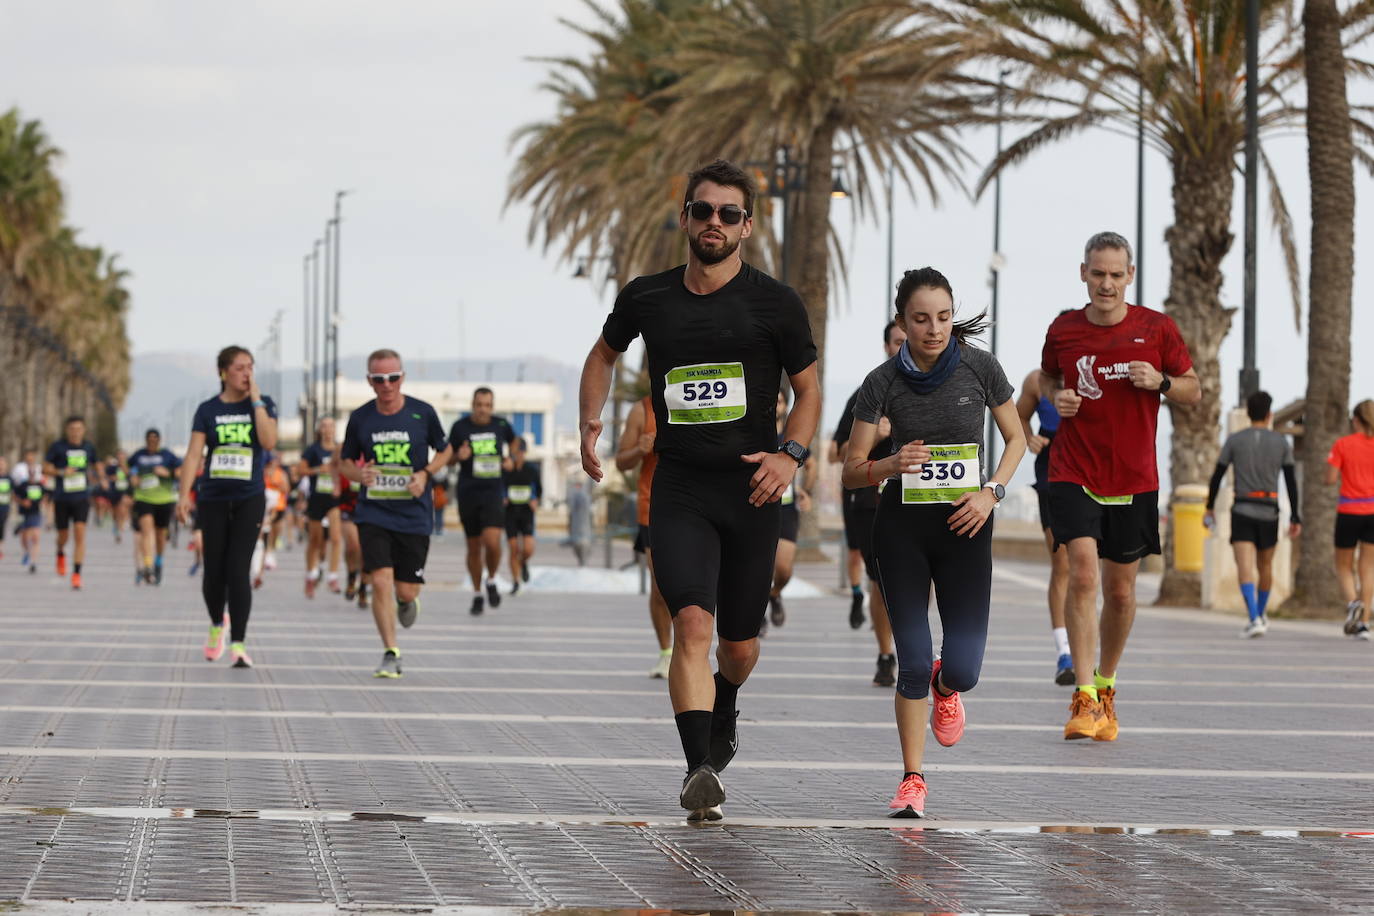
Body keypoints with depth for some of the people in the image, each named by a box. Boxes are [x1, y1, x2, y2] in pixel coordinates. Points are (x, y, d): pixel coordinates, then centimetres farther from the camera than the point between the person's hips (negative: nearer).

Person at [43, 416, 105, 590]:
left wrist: (102, 479, 4)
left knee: (80, 533, -14)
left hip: (82, 498, 1)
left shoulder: (88, 447, 5)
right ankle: (61, 554, 46)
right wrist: (61, 472, -20)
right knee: (63, 535, 9)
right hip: (62, 498, -1)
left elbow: (97, 465, 22)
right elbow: (45, 468, -3)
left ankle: (77, 574, -12)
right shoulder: (57, 447, -4)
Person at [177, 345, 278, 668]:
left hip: (249, 499, -1)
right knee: (214, 571, 5)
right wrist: (183, 494, -14)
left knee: (238, 571, -11)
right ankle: (217, 624, 34)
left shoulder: (263, 404, 4)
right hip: (213, 499, 1)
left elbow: (269, 441, -14)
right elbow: (194, 453, -3)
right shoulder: (208, 410, 4)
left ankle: (238, 643, -10)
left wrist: (255, 398, -11)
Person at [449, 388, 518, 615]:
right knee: (474, 547, 7)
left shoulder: (501, 425, 3)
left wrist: (510, 460, 7)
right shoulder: (460, 426, -1)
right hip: (467, 494, 0)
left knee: (492, 542, -19)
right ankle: (477, 594, 24)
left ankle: (491, 581, 9)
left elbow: (514, 441, 25)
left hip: (493, 494, 0)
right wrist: (459, 456, -13)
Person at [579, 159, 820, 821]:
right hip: (679, 487, 0)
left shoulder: (775, 305, -1)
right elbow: (605, 352, 25)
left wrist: (790, 454, -9)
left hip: (751, 490, 0)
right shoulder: (646, 299, 4)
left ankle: (722, 713, 46)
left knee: (739, 645, 11)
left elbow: (808, 389, 8)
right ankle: (700, 771, -25)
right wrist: (589, 421, 12)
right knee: (692, 622, -21)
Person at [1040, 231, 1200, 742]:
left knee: (1120, 590, 9)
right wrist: (1056, 397, -3)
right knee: (1082, 574, -17)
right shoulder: (1063, 331, 1)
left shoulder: (1156, 329, -1)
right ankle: (1084, 699, -18)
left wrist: (1161, 382, -13)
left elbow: (1194, 390, 8)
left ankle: (1106, 687, 30)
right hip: (1074, 474, -1)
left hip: (1133, 479, 1)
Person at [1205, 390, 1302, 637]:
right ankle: (1260, 615, 37)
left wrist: (1210, 508, 14)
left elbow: (1217, 476, 2)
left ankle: (1255, 619, -30)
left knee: (1245, 568, -12)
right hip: (1269, 514, 2)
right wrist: (1295, 518, 3)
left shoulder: (1234, 440, 1)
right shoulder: (1282, 443, 3)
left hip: (1242, 512, -2)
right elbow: (1291, 482, -1)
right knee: (1265, 565, 22)